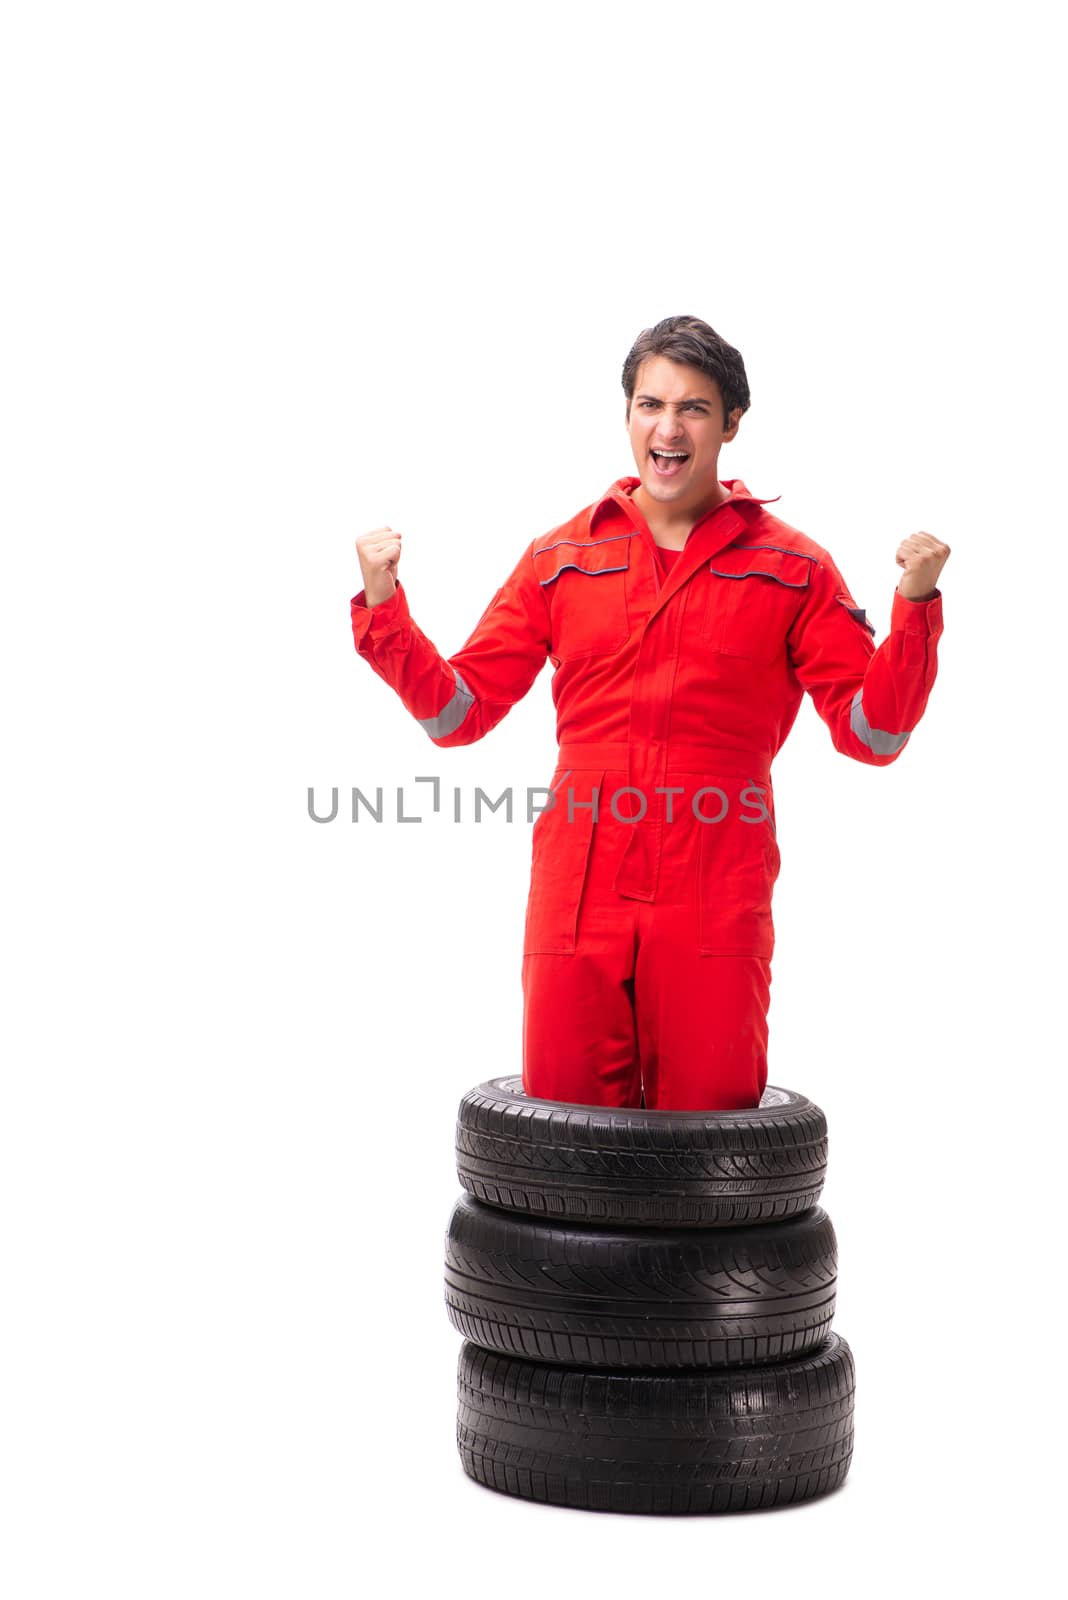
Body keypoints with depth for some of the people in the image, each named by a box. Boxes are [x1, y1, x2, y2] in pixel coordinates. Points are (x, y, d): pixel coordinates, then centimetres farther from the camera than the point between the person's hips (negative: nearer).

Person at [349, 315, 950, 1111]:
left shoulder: (792, 567, 7)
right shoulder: (560, 558, 11)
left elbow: (872, 731, 3)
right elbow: (457, 710, 12)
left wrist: (915, 603, -10)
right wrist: (383, 602, 0)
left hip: (717, 909, -1)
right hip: (576, 897, 2)